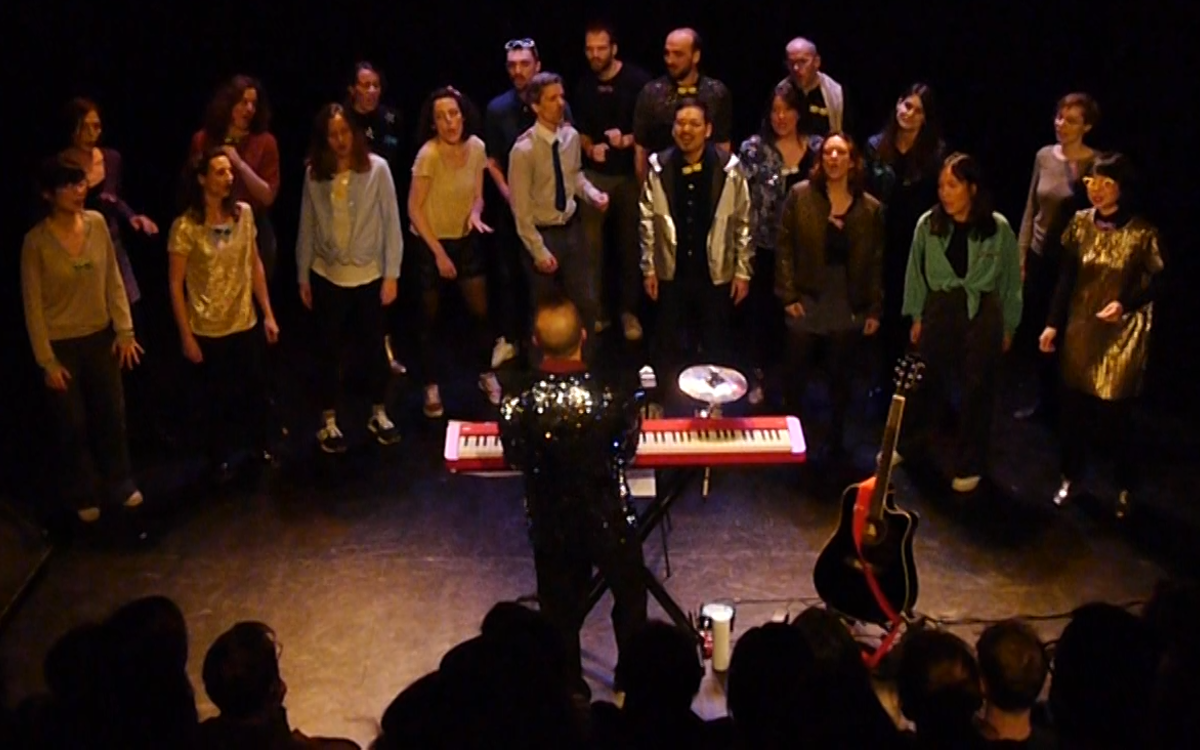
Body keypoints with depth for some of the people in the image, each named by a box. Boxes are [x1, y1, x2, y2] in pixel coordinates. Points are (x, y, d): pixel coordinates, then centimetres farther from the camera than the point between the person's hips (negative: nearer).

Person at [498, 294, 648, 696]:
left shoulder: (517, 407, -25)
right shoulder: (615, 398, -27)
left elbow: (517, 459, -5)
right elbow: (626, 452, -8)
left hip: (551, 527, 0)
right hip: (609, 521, 0)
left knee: (560, 611, 22)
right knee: (630, 596, 28)